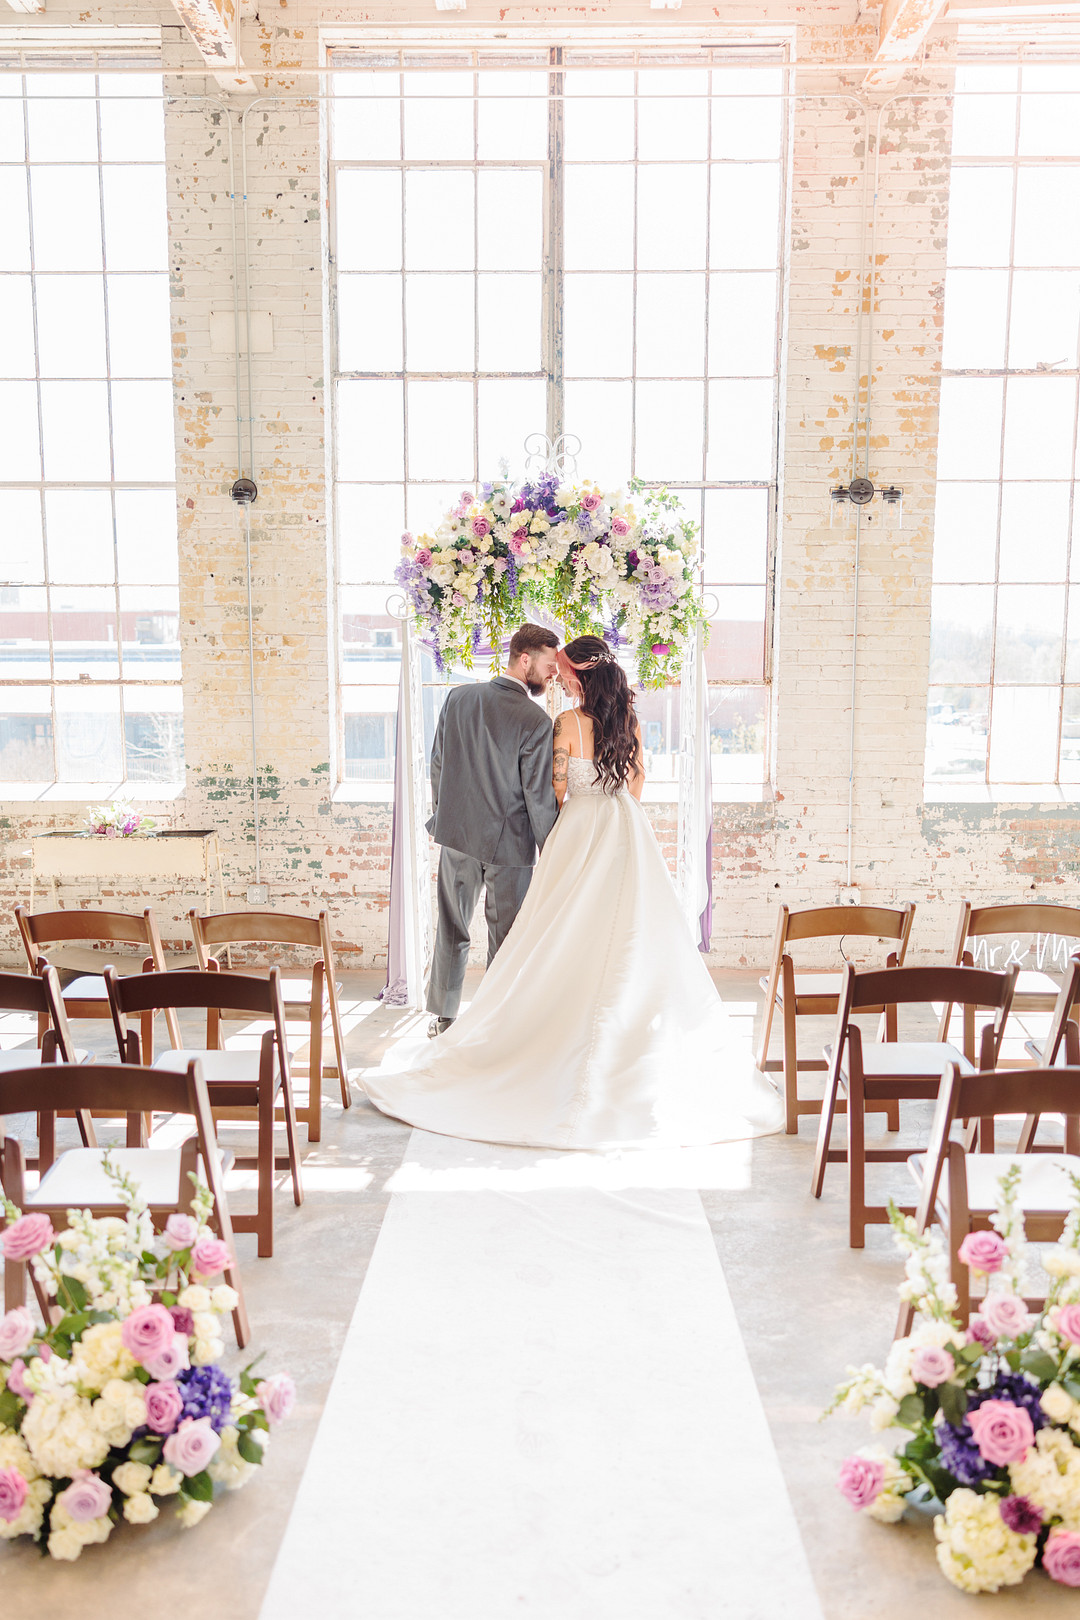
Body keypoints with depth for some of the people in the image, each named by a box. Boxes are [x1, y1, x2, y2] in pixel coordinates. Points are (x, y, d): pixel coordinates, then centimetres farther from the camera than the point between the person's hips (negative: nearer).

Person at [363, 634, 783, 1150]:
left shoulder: (569, 722, -10)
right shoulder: (630, 721, 5)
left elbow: (557, 790, -5)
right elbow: (637, 788, 11)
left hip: (580, 832, -4)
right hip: (628, 835, 5)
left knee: (571, 939, 4)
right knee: (628, 945, 7)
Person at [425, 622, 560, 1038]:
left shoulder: (458, 697, -2)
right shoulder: (535, 721, -19)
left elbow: (437, 765, 6)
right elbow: (539, 797, -17)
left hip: (456, 832, 5)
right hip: (508, 843, -5)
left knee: (451, 930, 17)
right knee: (506, 939, 10)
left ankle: (443, 1017, 29)